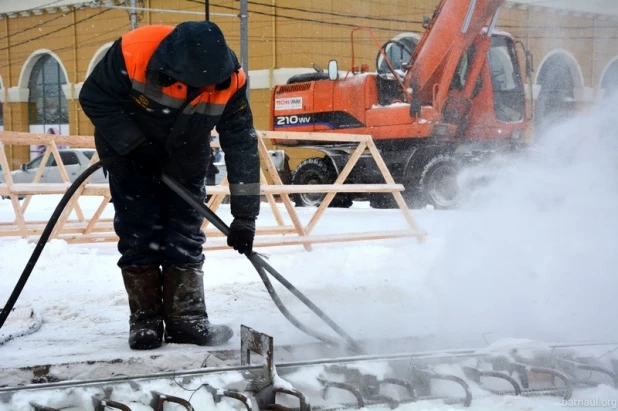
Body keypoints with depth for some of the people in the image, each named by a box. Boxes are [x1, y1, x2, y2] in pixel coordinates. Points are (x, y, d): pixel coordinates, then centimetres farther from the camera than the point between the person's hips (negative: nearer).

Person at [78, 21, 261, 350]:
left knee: (186, 237, -1)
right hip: (129, 151, -2)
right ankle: (145, 320, 5)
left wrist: (244, 216, -24)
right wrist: (134, 144, -25)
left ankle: (187, 319, 6)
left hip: (185, 159, 2)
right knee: (138, 236, -4)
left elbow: (242, 146, -24)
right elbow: (94, 98, -20)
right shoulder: (132, 52, -35)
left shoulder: (230, 81, -29)